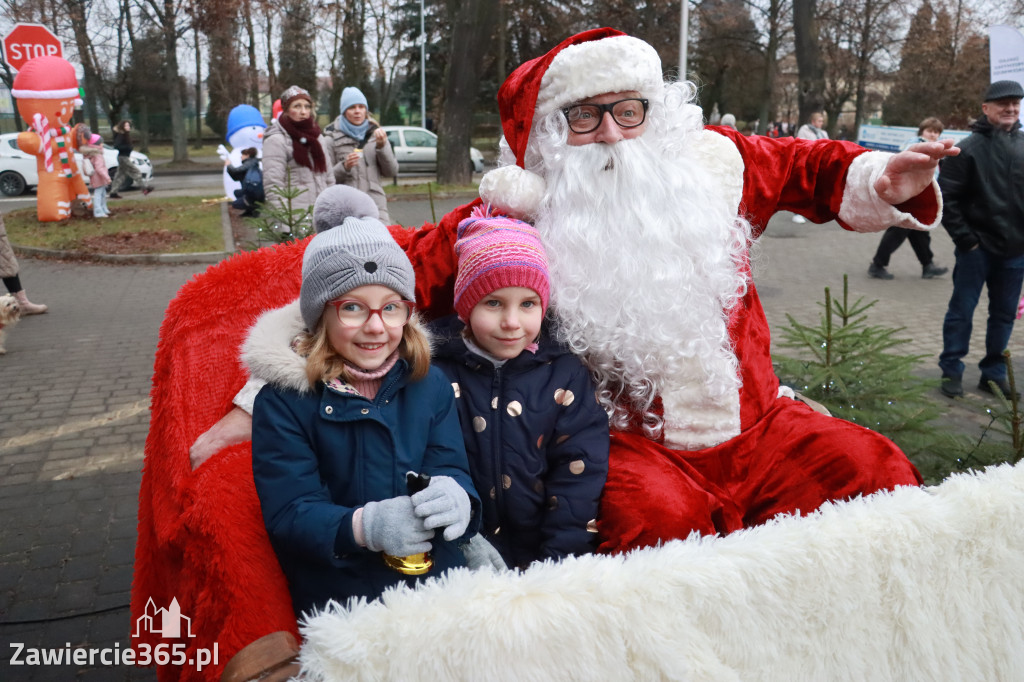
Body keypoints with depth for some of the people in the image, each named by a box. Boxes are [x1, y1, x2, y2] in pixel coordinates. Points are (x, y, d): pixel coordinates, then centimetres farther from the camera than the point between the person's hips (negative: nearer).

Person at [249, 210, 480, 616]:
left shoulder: (430, 384, 7)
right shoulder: (283, 400, -3)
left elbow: (451, 468, 1)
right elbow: (288, 513, -9)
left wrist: (455, 497, -24)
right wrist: (364, 526, -29)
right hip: (336, 595, -3)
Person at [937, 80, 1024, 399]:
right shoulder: (968, 149, -7)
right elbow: (946, 198, -9)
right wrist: (964, 239, -11)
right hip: (977, 249, -5)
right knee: (961, 311, 3)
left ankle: (994, 373, 23)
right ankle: (952, 371, 14)